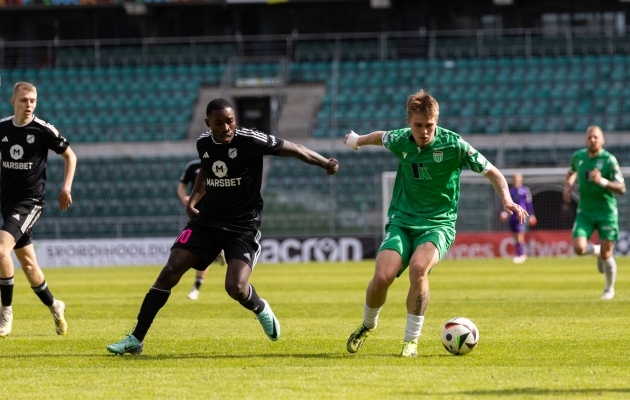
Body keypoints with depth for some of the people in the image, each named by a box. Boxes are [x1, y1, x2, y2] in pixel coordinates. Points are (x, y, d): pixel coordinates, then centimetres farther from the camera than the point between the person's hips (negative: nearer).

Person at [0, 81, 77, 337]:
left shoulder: (44, 130, -9)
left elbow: (70, 156, 5)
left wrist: (66, 188, -3)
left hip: (30, 201, -5)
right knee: (27, 262, 12)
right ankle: (54, 306, 33)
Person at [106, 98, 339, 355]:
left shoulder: (250, 140, -16)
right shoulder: (204, 143, 1)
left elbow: (291, 149, -11)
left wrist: (325, 164, -20)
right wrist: (193, 199, 8)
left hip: (243, 226, -4)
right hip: (207, 219, 4)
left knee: (235, 288, -21)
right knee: (170, 271, -7)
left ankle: (260, 309, 18)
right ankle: (136, 339, -2)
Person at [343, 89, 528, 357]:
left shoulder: (453, 145, -12)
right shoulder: (399, 141, -3)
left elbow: (492, 173, -4)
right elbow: (380, 137, 23)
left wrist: (506, 199, -22)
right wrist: (358, 140, 42)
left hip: (438, 223, -3)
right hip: (402, 221, 3)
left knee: (418, 267, -33)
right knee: (382, 276, -20)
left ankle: (411, 341, -18)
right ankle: (368, 326, 13)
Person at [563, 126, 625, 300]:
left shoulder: (609, 160, -13)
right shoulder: (578, 156, 1)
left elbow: (621, 188, -16)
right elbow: (572, 172, 25)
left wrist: (602, 181, -31)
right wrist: (568, 186, 6)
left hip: (606, 212, -3)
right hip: (585, 211, 3)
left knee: (606, 255, -2)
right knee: (579, 248, -16)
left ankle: (609, 289, 24)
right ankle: (597, 250, 21)